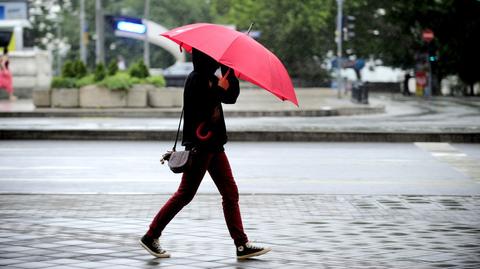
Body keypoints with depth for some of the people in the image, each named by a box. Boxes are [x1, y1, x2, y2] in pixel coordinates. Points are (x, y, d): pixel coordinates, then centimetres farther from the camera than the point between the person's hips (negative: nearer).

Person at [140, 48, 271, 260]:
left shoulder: (210, 78, 12)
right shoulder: (196, 80, -14)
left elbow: (231, 97, 8)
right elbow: (201, 110, -22)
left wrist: (230, 72, -1)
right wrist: (219, 89, -17)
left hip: (213, 145, 9)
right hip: (199, 145, -9)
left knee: (230, 192, 5)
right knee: (185, 194, -3)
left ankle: (242, 245, 5)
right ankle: (151, 236, 7)